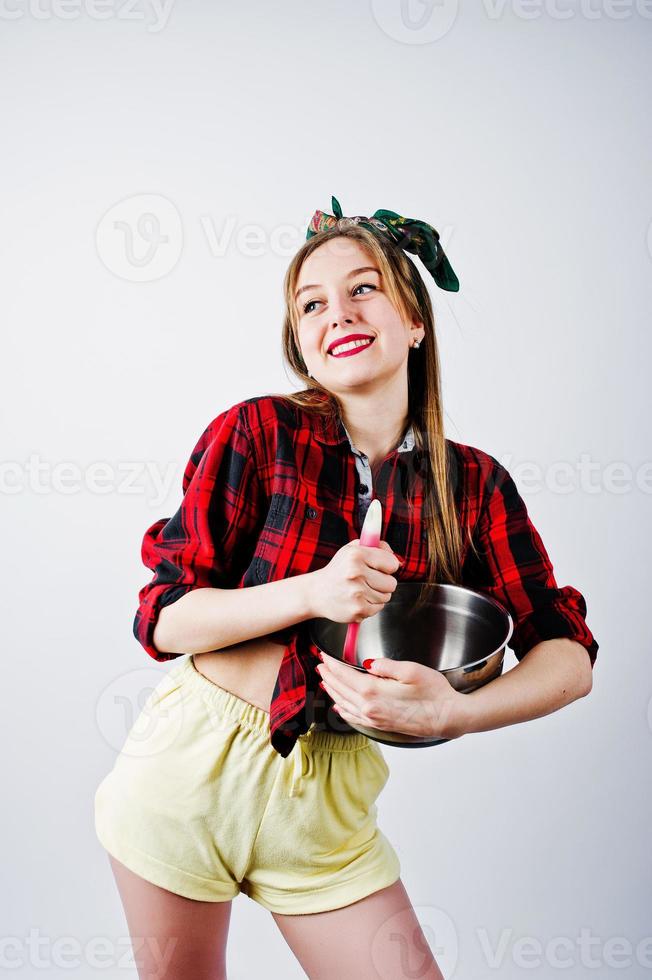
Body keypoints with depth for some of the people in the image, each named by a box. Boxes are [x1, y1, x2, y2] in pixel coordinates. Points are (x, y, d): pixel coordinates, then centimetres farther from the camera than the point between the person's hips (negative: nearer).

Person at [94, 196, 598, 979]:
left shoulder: (474, 485, -4)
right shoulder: (255, 433, -10)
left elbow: (570, 657, -5)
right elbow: (163, 619, -10)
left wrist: (455, 711, -25)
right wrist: (313, 592, -26)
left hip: (325, 796, 1)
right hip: (190, 764, 0)